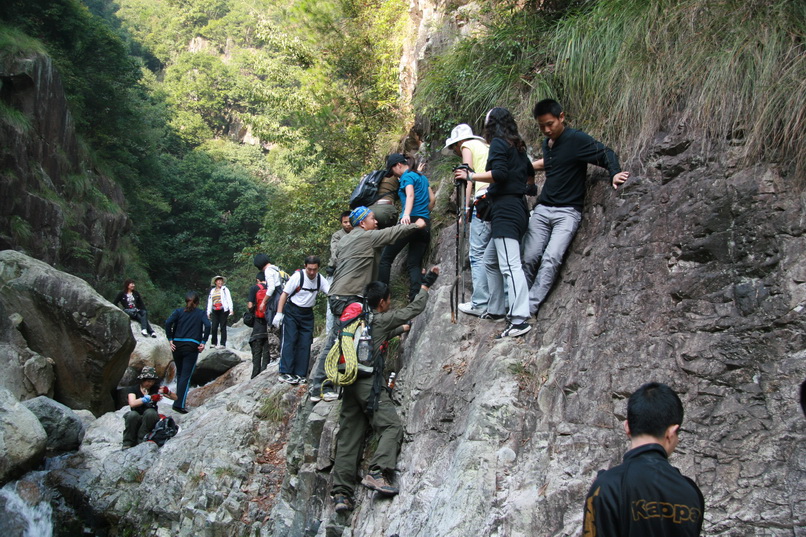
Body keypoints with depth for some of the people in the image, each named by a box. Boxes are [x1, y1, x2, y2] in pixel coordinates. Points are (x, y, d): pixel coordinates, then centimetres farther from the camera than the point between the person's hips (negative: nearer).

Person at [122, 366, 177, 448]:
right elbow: (132, 403, -21)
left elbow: (175, 398, 2)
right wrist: (150, 398, -34)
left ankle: (141, 441, -23)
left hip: (150, 421, 1)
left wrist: (167, 392, -21)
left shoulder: (155, 389, 6)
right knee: (132, 414, -33)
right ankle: (127, 443, -20)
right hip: (137, 421, -1)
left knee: (150, 412, -31)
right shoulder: (132, 389, 1)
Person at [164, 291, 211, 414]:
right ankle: (179, 404, -13)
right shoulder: (200, 313, 6)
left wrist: (170, 339, -3)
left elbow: (168, 322, -7)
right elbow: (207, 325, -13)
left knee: (180, 373, 21)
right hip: (192, 346, -3)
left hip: (177, 345, 3)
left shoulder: (179, 311, 9)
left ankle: (179, 398, 28)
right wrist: (203, 342, -7)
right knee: (186, 376, -4)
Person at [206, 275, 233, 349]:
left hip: (223, 310, -4)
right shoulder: (212, 291, 19)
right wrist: (208, 312, 16)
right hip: (215, 311, 4)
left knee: (223, 327, -4)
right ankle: (214, 343, 6)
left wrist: (230, 309, -12)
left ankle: (223, 344, -3)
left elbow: (229, 299, -1)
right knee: (214, 327, -2)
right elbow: (209, 301, 21)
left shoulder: (225, 289, 7)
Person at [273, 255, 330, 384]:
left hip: (307, 314, 5)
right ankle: (285, 373, -9)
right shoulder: (298, 276, -14)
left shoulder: (320, 279, -1)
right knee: (290, 341, -10)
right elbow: (285, 294, -11)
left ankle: (300, 374, 5)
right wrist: (279, 313, -16)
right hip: (292, 312, -5)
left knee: (305, 344, 1)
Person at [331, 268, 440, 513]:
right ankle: (378, 472, -30)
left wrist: (402, 328, 55)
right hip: (370, 383, -8)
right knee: (393, 426, -10)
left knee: (348, 437, 4)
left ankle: (341, 493, -1)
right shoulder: (381, 319, 0)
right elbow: (415, 308, 8)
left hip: (350, 383, 8)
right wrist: (426, 284, 21)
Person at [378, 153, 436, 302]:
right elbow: (432, 199, 23)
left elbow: (410, 195, -20)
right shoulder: (422, 177, 22)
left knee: (385, 258, 0)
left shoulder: (407, 176, -2)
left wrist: (406, 214, -34)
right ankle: (415, 299, -16)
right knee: (414, 263, 1)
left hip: (411, 221, -8)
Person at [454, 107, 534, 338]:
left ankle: (520, 319, -24)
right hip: (517, 208, 10)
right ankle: (496, 310, 24)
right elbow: (530, 176, 30)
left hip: (506, 210, -10)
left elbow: (499, 173, -18)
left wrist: (470, 176, -9)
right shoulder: (517, 147, 20)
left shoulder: (498, 143, -5)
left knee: (510, 265, -17)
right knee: (490, 261, 19)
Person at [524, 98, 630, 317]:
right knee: (529, 258, -4)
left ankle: (529, 307, -20)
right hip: (542, 209, 6)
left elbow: (605, 153, -12)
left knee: (551, 258, -19)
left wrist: (614, 174, -28)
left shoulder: (576, 139, -8)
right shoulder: (547, 143, 14)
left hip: (568, 211, -6)